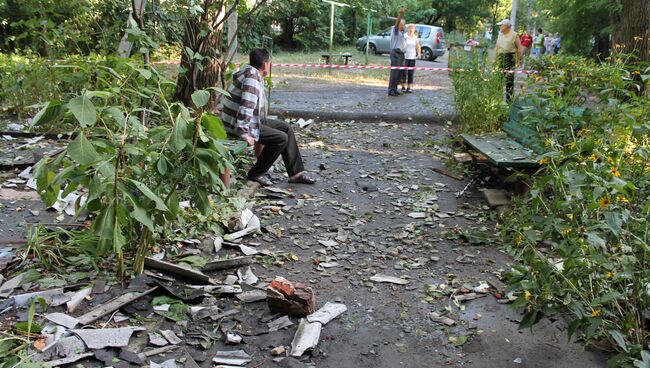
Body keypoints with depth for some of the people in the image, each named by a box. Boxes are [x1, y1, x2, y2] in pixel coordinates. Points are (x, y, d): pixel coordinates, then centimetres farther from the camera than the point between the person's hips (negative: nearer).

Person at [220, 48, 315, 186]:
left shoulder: (252, 73, 9)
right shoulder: (252, 78, -23)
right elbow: (246, 107, -31)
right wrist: (245, 134, -29)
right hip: (237, 125, -11)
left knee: (286, 128, 9)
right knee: (281, 138, -17)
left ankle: (296, 172, 12)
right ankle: (256, 174, -2)